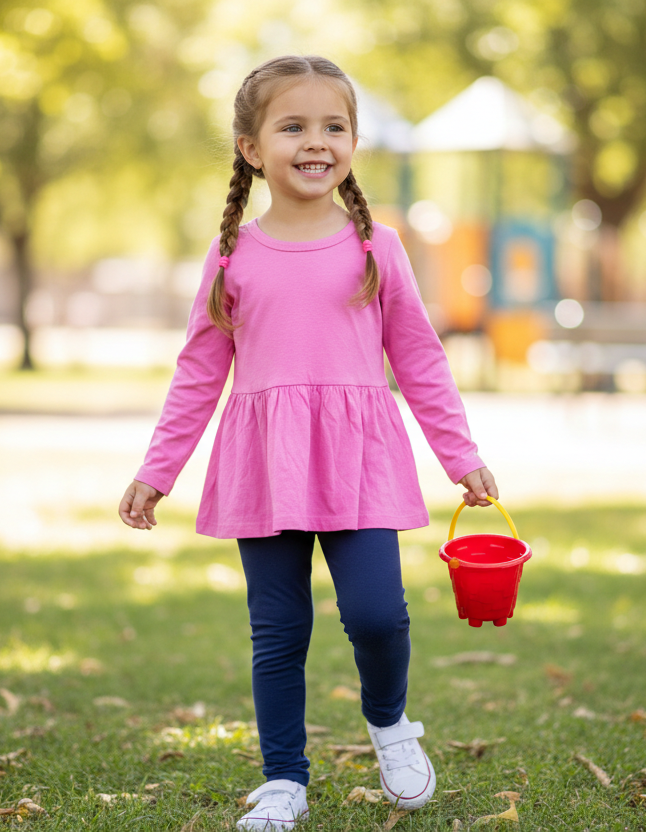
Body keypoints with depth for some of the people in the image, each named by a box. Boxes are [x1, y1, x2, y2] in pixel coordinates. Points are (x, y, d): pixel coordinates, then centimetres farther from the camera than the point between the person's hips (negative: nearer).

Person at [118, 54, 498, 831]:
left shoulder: (374, 246, 4)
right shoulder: (233, 255, 5)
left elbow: (418, 358, 10)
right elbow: (198, 373, 11)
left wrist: (461, 455, 9)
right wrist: (156, 471, 9)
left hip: (357, 455, -1)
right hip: (263, 464, 1)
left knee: (376, 610, -13)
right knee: (277, 629, 4)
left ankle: (389, 723, 19)